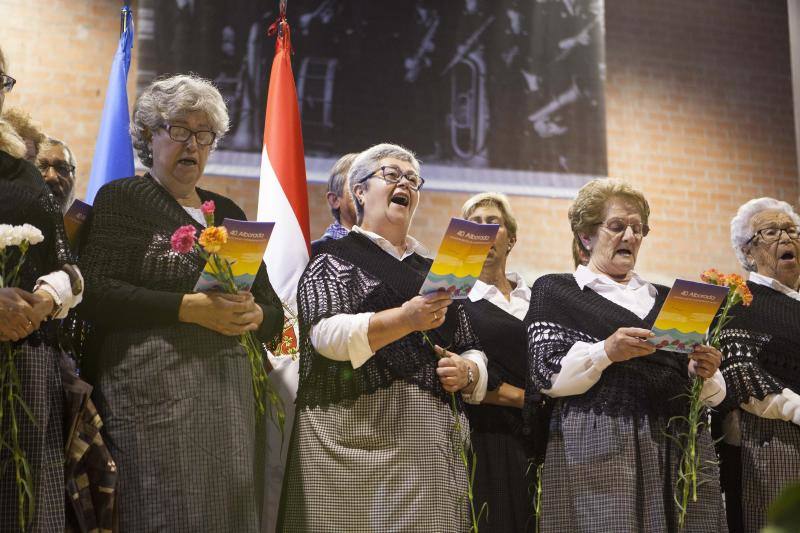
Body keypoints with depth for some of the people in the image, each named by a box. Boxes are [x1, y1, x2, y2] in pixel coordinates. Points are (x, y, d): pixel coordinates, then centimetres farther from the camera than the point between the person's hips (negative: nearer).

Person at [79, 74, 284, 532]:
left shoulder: (229, 213, 19)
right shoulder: (120, 199, 4)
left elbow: (273, 309, 19)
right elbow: (96, 294, -10)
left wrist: (255, 316, -5)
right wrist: (190, 308, -16)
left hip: (229, 388, 5)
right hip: (152, 387, -5)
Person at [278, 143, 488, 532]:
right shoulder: (334, 258, 6)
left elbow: (471, 350, 22)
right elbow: (327, 334, -12)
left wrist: (467, 371, -2)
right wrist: (406, 319, -25)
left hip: (434, 433, 5)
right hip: (359, 430, -4)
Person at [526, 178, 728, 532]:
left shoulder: (662, 299, 22)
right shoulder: (555, 291, 10)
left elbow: (709, 394, 19)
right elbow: (546, 374, -4)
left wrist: (703, 373, -4)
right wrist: (605, 352, -19)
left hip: (679, 448, 4)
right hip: (597, 448, -4)